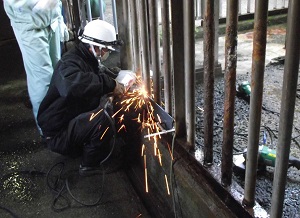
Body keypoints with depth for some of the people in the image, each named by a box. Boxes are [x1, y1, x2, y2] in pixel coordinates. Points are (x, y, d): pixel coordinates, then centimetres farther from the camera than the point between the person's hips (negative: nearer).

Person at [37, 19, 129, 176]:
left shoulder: (88, 60, 8)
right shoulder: (70, 62, -23)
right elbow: (72, 84, -47)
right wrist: (110, 84, -40)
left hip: (75, 122, 10)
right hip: (58, 133, -10)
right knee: (102, 119, -29)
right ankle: (89, 166, -6)